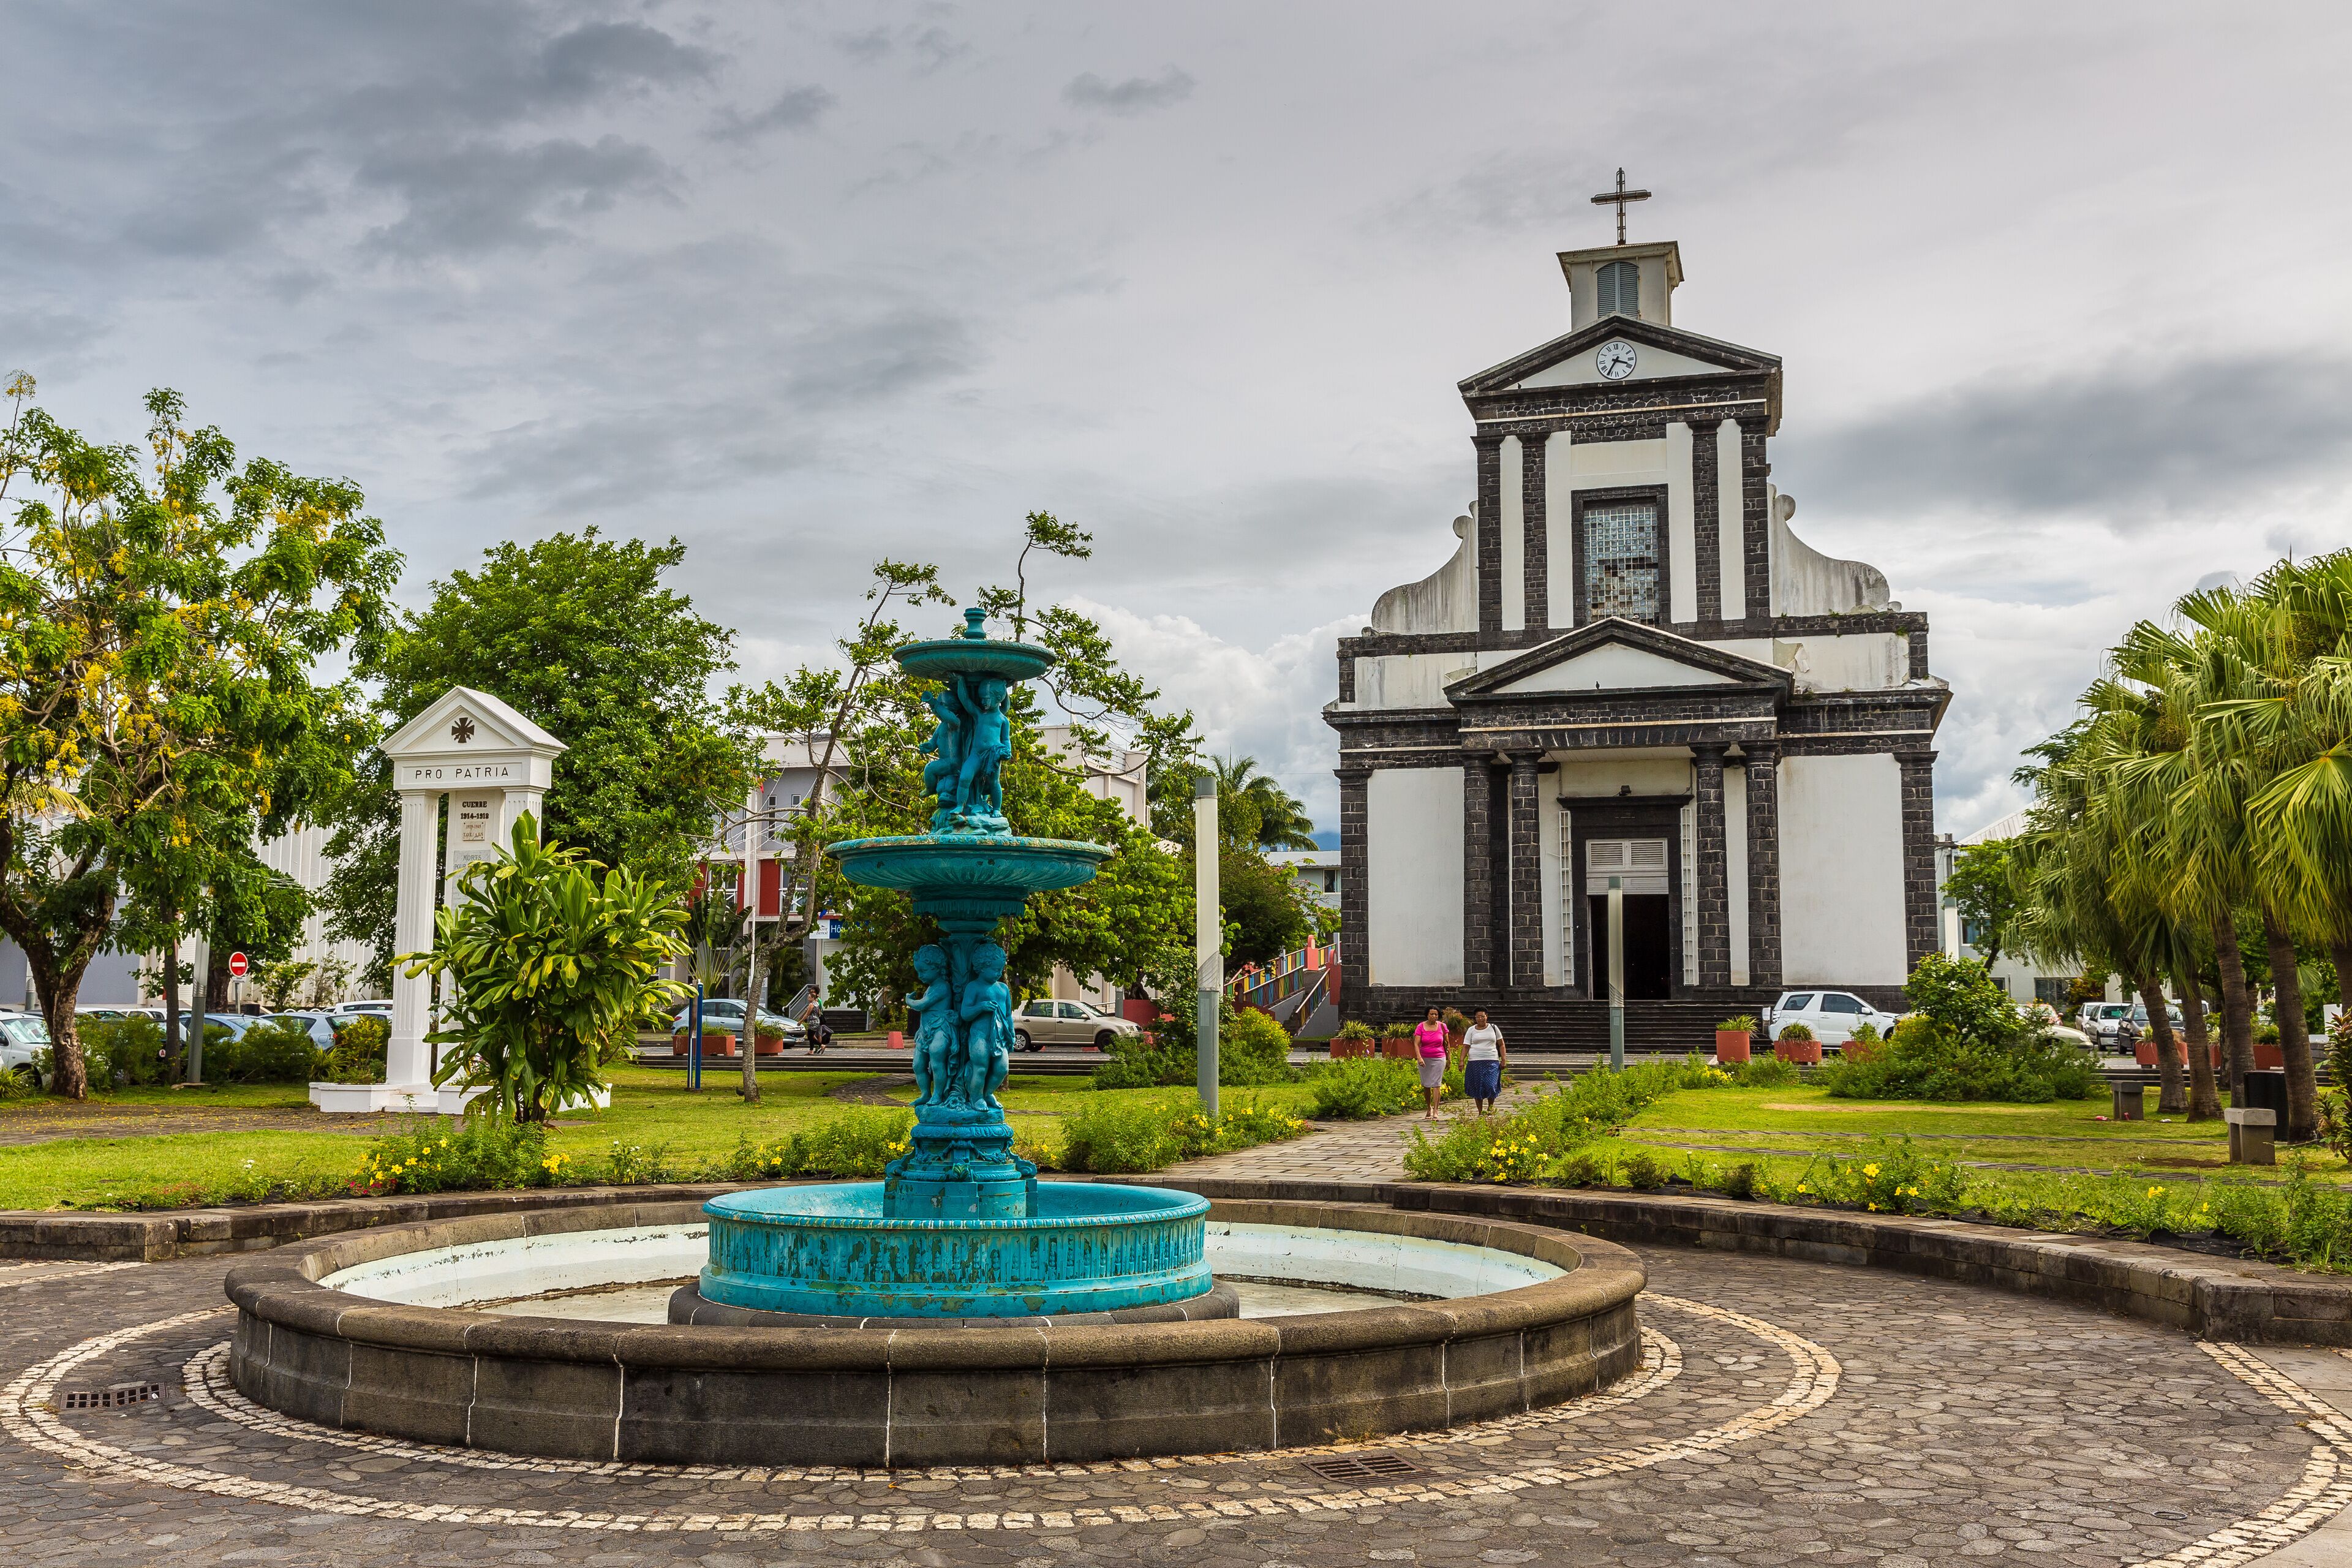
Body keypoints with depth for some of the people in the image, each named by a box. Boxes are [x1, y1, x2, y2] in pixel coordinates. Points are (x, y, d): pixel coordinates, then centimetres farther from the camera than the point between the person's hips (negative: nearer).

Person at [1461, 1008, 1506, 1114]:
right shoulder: (1471, 1030, 7)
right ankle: (1480, 1112, 13)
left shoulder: (1493, 1028, 9)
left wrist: (1504, 1059, 2)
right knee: (1477, 1087, 0)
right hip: (1475, 1062, 1)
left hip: (1492, 1061, -1)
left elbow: (1501, 1045, 12)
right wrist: (1462, 1061, -9)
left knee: (1490, 1085, -11)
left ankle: (1490, 1107, 15)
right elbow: (1465, 1047, 3)